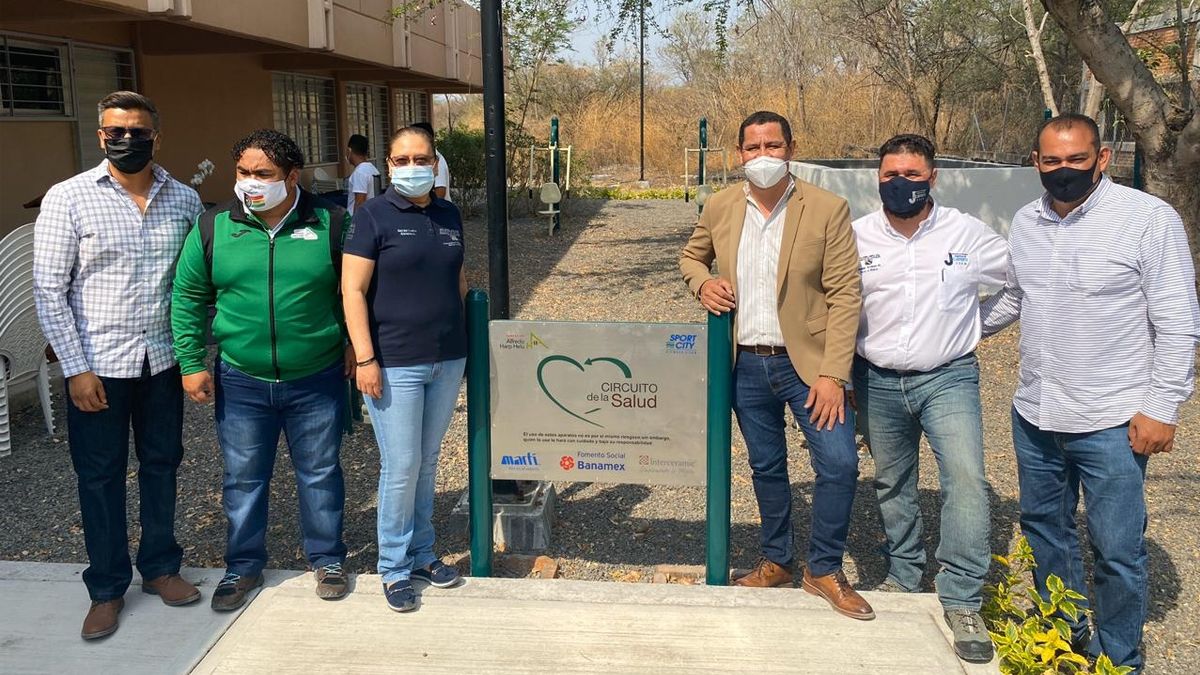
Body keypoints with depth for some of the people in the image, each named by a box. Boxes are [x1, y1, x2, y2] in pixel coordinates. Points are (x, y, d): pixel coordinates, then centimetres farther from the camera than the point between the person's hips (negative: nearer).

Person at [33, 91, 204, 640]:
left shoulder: (184, 199, 2)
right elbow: (49, 290, -7)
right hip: (98, 364, -3)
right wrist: (76, 368, -11)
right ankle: (107, 588, 24)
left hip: (163, 361, 3)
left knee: (162, 465, 14)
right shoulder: (68, 198, -7)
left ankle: (160, 567, 33)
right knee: (100, 476, 8)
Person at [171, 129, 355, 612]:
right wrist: (191, 363, 1)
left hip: (317, 381, -1)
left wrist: (354, 345, 1)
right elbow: (188, 299, 4)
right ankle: (244, 567, 31)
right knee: (243, 479, 13)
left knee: (319, 474, 13)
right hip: (241, 382, 2)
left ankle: (327, 560, 31)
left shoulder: (331, 223, -6)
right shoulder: (213, 226, -2)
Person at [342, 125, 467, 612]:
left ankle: (422, 553, 29)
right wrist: (365, 358, -15)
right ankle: (395, 567, 16)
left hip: (447, 360, 5)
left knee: (428, 461, 15)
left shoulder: (449, 215, 8)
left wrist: (463, 342, 17)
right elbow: (352, 289, -10)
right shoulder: (374, 216, -7)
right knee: (401, 466, 0)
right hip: (395, 363, -5)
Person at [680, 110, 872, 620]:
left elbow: (844, 295, -11)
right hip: (747, 366, 3)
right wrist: (702, 282, -5)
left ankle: (824, 569, 12)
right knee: (766, 468, 15)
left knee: (839, 464, -10)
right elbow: (691, 254, 20)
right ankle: (776, 561, 34)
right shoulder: (721, 208, 2)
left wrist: (833, 374, -16)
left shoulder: (827, 209, -9)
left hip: (806, 363, -3)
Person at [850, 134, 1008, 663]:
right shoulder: (857, 236, -1)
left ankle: (962, 601, -7)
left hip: (948, 378, -2)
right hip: (878, 382, 3)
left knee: (965, 479, -17)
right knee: (892, 485, 14)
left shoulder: (968, 234, -5)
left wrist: (977, 321, 3)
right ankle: (903, 576, 34)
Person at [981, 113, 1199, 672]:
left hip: (1111, 422, -5)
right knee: (1043, 527, 19)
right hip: (1034, 415, 6)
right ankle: (1063, 629, 39)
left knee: (1117, 550, 3)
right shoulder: (1025, 221, 5)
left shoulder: (1149, 219, -12)